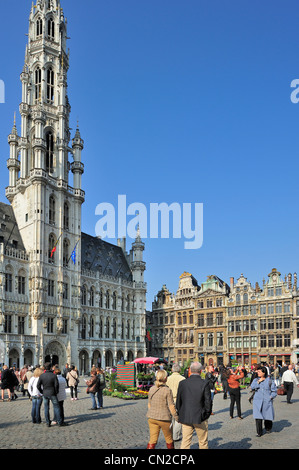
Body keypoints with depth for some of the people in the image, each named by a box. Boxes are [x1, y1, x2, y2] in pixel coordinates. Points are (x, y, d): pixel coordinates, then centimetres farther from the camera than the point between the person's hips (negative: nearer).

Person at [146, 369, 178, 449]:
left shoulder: (151, 389, 1)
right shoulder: (167, 390, -15)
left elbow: (149, 404, 10)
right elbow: (171, 407, -13)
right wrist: (177, 418, -2)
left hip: (152, 418, 5)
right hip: (164, 418, -4)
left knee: (152, 440, 8)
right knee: (169, 439, 16)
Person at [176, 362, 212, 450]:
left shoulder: (182, 383, -3)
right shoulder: (204, 383, -11)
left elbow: (178, 401, 3)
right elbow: (208, 401, -9)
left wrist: (180, 414, 14)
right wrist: (207, 414, 6)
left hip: (185, 418, 2)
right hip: (200, 419, -2)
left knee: (185, 442, 8)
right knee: (203, 442, 13)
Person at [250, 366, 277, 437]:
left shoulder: (269, 380, 0)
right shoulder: (256, 380, 7)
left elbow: (274, 391, 4)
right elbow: (252, 387, -6)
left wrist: (271, 397, -7)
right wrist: (258, 382, -11)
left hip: (267, 402, -1)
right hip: (258, 401, 1)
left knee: (268, 416, 5)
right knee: (258, 417, -7)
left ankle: (268, 428, 34)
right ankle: (259, 432, 4)